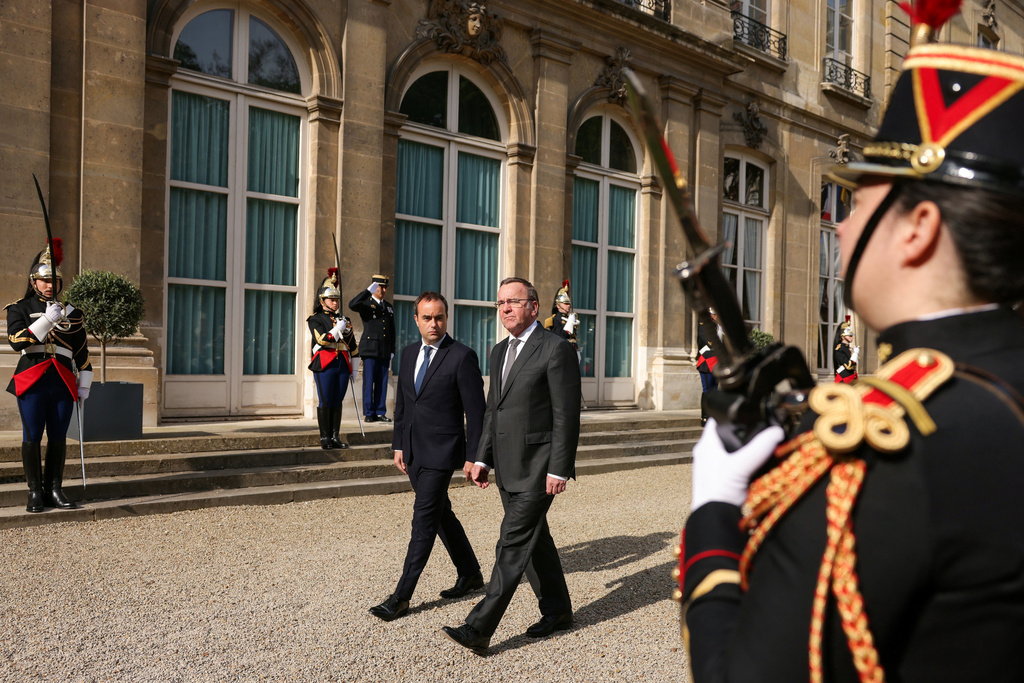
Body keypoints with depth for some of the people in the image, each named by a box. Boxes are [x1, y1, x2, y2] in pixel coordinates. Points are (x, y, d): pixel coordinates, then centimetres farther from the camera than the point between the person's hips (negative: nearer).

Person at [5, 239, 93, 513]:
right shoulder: (20, 308, 7)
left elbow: (82, 352, 14)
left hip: (63, 383, 2)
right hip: (32, 381, -2)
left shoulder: (72, 312, 13)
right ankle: (35, 492, 9)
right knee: (32, 437, 0)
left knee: (58, 437, 4)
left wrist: (84, 384, 9)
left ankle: (54, 490, 11)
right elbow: (16, 341, -10)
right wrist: (47, 320, -17)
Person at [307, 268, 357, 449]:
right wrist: (338, 329, -6)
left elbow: (352, 346, 20)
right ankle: (324, 438, 3)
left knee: (338, 401, 4)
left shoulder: (344, 320, 19)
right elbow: (322, 339, -11)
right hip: (325, 365, -4)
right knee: (325, 402, -4)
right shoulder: (316, 319, 5)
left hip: (343, 365, 4)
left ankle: (335, 437, 9)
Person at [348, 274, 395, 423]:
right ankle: (369, 413, 2)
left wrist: (392, 350, 13)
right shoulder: (365, 304, 2)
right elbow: (352, 305, -23)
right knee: (369, 381, -3)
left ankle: (380, 412, 11)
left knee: (382, 382, 5)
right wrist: (368, 291, -26)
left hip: (384, 351, 5)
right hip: (370, 349, -5)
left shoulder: (389, 307, 17)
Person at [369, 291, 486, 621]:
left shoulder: (462, 356, -11)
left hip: (441, 452, -7)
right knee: (441, 514, 17)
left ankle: (402, 596, 5)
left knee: (424, 520, -4)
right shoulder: (408, 353, 10)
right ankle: (470, 574, 34)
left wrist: (472, 456, -13)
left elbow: (475, 411, -11)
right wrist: (399, 445, 13)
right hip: (413, 452, 7)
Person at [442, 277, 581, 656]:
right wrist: (483, 458, 12)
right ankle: (557, 609, 32)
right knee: (534, 539, 17)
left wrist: (559, 470, -17)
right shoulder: (499, 351, 14)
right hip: (507, 467, 8)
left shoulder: (556, 348, -11)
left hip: (538, 467, -8)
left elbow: (567, 414, -14)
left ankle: (479, 628, -3)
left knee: (513, 545, -7)